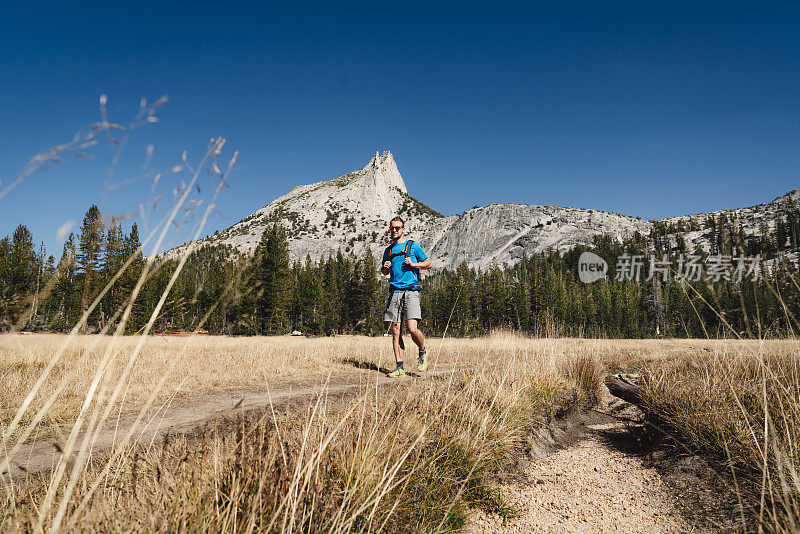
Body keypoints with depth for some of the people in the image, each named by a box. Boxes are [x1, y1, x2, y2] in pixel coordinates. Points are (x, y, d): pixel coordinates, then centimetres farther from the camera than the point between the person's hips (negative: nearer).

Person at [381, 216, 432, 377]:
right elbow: (384, 271, 28)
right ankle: (399, 367, 5)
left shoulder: (413, 246, 4)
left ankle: (423, 353, 14)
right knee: (396, 331, 1)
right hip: (394, 292, 4)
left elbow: (428, 263, 6)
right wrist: (385, 267, 5)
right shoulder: (388, 250, 18)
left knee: (412, 329, -15)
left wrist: (413, 264, -9)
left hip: (411, 292, -4)